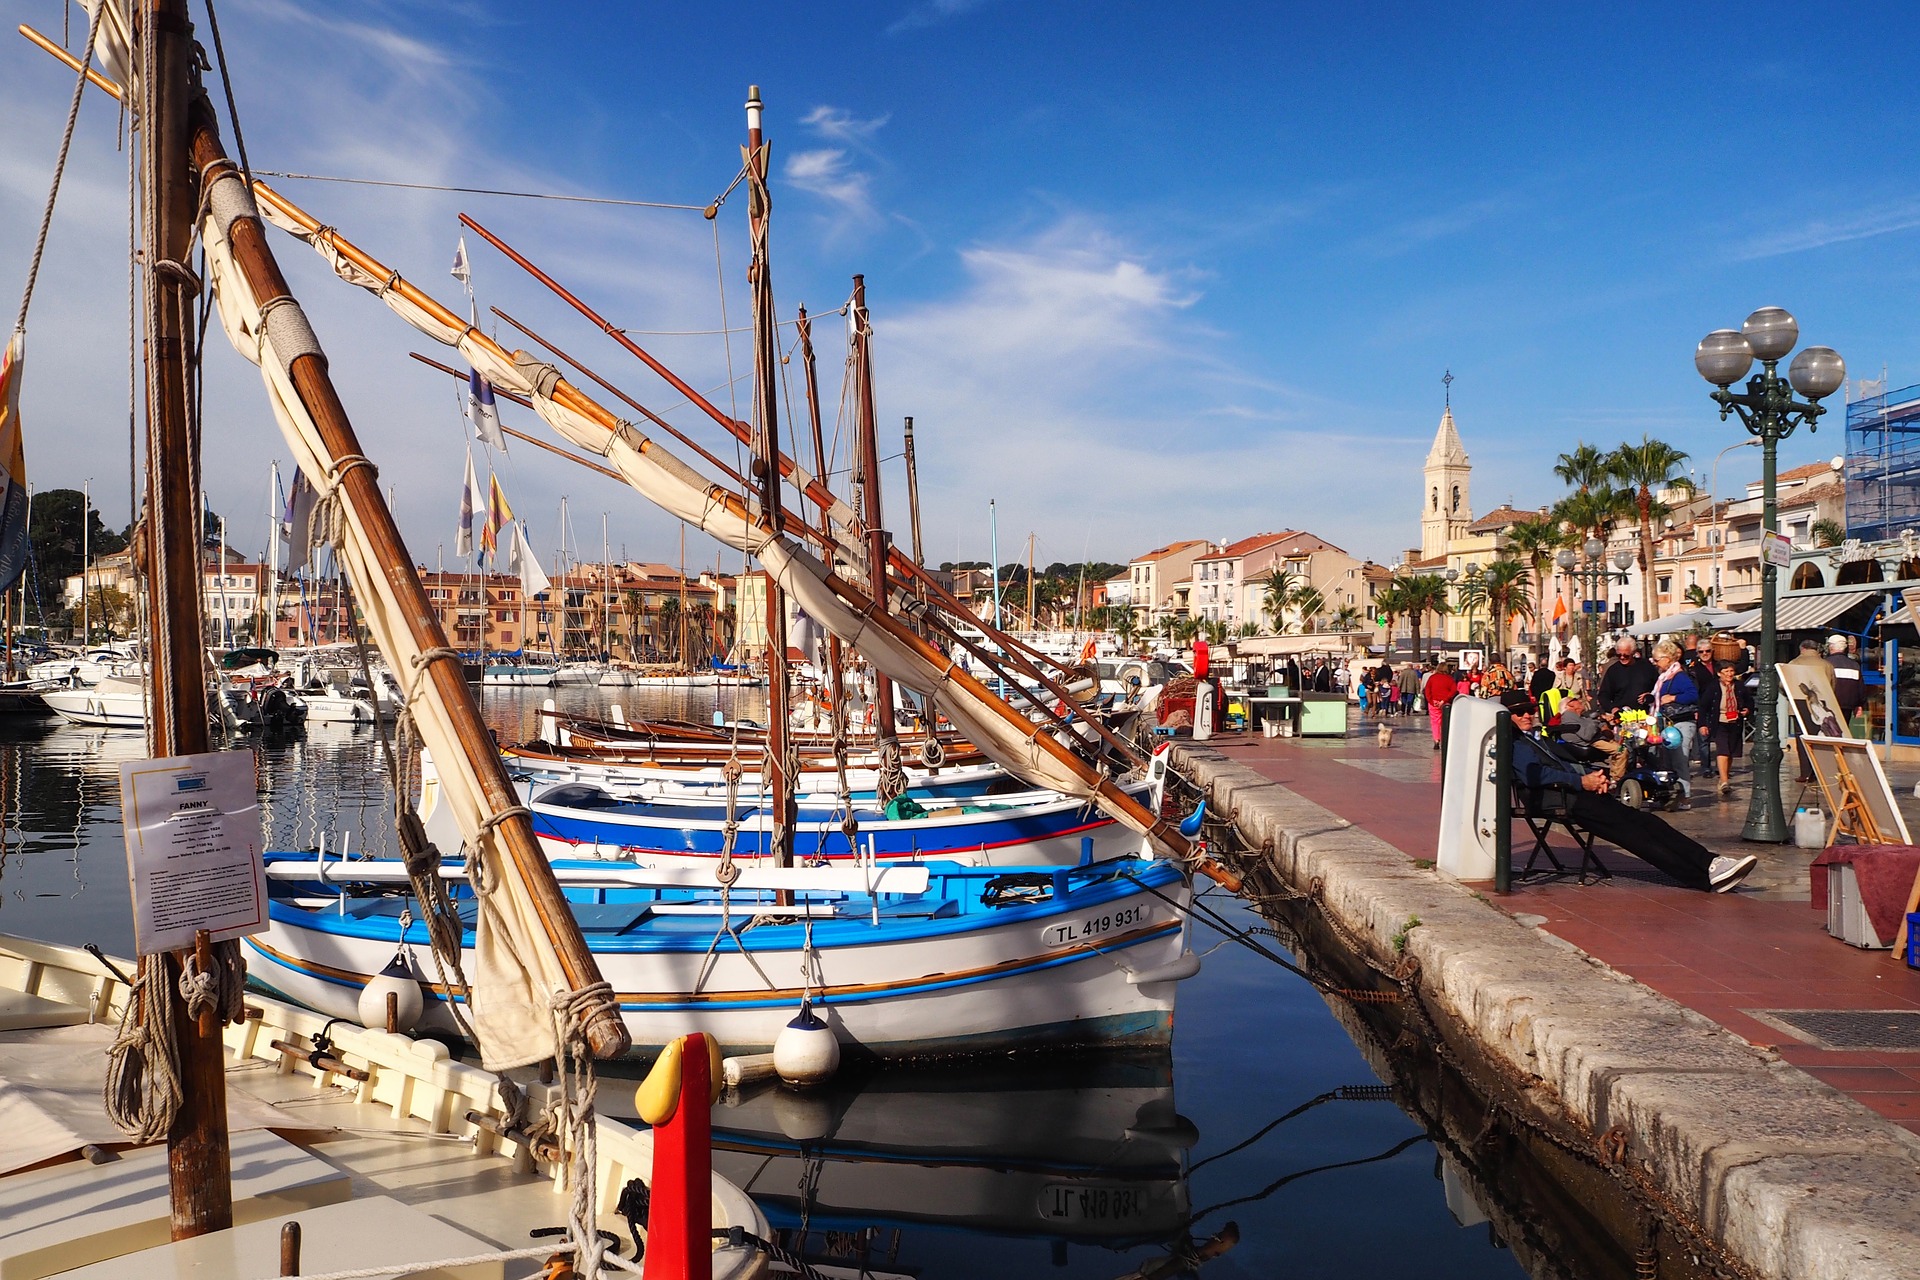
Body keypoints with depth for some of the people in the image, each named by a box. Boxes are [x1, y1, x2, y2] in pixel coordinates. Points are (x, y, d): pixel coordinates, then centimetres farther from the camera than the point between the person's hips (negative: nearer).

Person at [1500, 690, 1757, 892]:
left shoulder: (1536, 735, 29)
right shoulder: (1512, 744, 1)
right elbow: (1534, 775, -14)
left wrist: (1594, 775, 3)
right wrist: (1581, 781, -18)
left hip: (1581, 790, 9)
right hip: (1560, 799, -9)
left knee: (1642, 820, -10)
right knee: (1627, 829, -20)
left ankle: (1711, 863, -21)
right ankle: (1705, 878, -26)